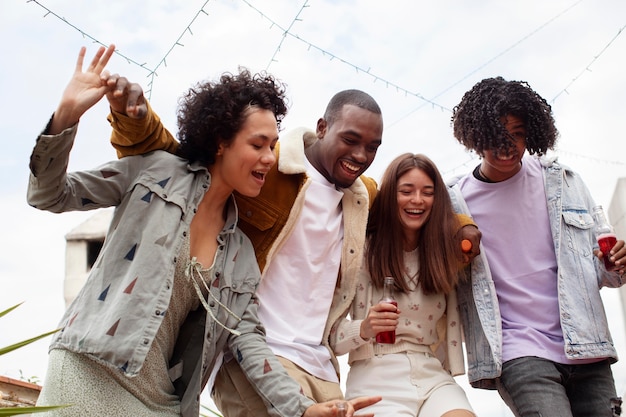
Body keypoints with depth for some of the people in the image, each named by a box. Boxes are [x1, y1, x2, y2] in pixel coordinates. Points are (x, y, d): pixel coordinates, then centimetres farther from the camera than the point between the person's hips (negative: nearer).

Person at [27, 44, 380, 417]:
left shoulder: (242, 251, 10)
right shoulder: (156, 171, 0)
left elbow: (247, 338, 4)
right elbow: (50, 196, 2)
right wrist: (67, 115, -14)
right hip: (89, 376, -4)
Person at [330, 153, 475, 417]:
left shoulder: (443, 254, 10)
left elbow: (451, 326, 15)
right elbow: (331, 332, -3)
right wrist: (363, 329, -22)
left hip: (433, 375, 3)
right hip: (376, 378, -3)